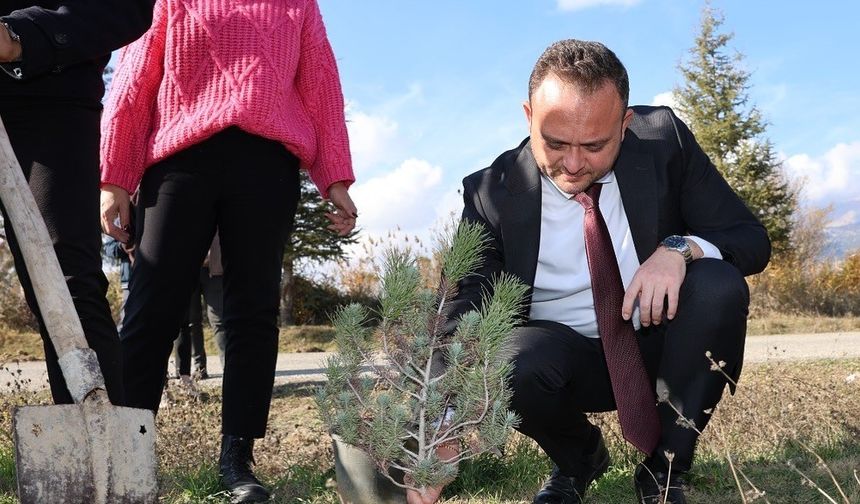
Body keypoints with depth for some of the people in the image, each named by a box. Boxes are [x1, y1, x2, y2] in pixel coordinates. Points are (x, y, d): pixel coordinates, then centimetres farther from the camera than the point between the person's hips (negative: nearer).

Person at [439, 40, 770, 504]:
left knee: (719, 286, -28)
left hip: (662, 344, 2)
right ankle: (577, 459, 3)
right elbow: (465, 307, -17)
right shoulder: (491, 192, -13)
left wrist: (679, 249, -30)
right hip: (566, 359, -1)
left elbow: (751, 240, -7)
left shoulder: (664, 139, -10)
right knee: (511, 362, -34)